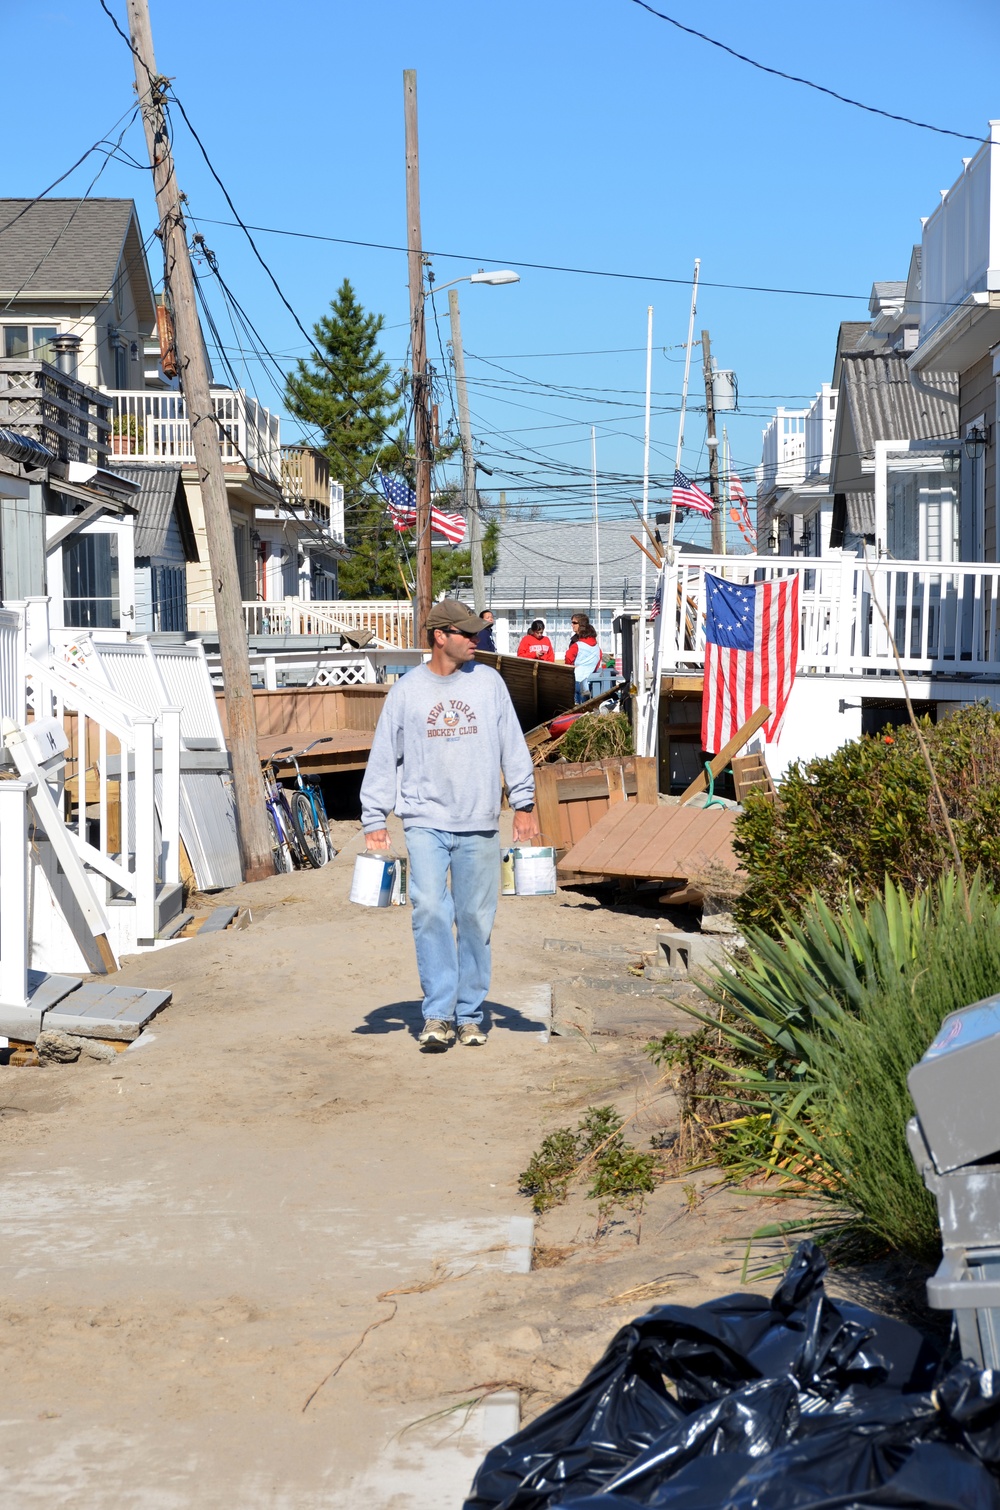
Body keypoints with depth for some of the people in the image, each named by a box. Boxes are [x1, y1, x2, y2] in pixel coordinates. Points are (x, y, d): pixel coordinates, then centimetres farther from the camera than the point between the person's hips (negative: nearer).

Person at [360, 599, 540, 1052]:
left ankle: (469, 1015, 15)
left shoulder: (488, 682, 6)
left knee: (475, 919, 4)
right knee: (429, 910, -15)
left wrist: (523, 803, 6)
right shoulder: (407, 689, 3)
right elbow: (384, 756, 6)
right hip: (426, 822, -1)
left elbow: (513, 745, 11)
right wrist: (374, 820, 3)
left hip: (479, 825, 1)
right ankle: (437, 1014, -10)